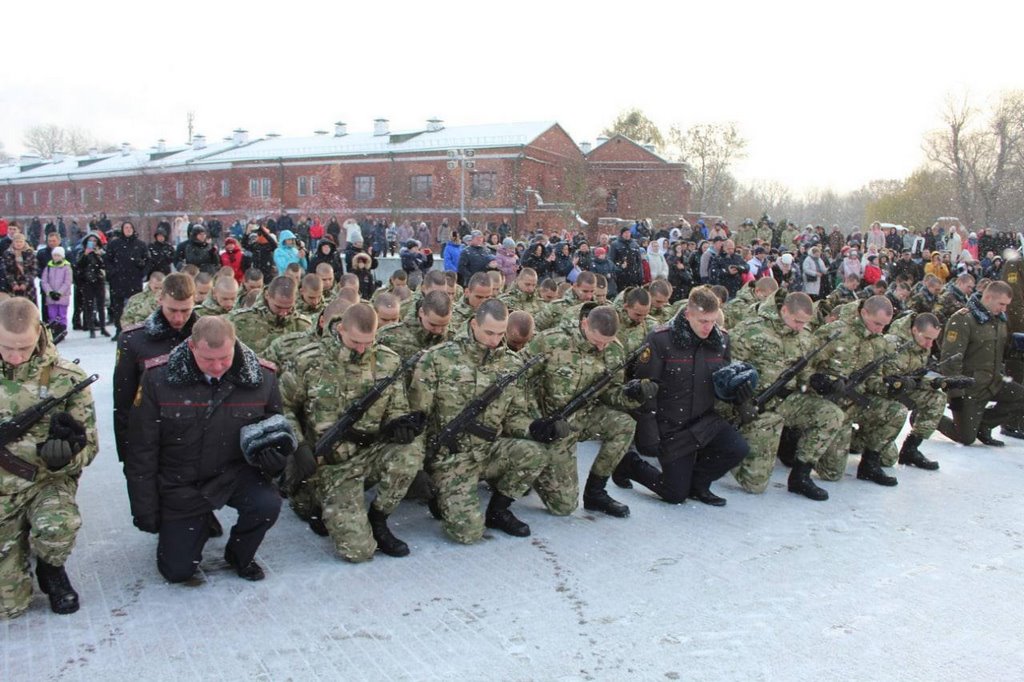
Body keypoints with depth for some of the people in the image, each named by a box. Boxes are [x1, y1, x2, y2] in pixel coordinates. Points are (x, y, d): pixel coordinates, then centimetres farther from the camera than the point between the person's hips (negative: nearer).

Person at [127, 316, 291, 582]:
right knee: (177, 571, 2)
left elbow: (275, 427, 3)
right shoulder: (158, 377, -19)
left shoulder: (262, 377, -15)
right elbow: (142, 449, -9)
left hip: (235, 475, 0)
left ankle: (239, 555, 5)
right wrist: (144, 509, -5)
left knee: (267, 504, -29)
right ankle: (199, 526, 37)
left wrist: (273, 454, -21)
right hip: (179, 484, 0)